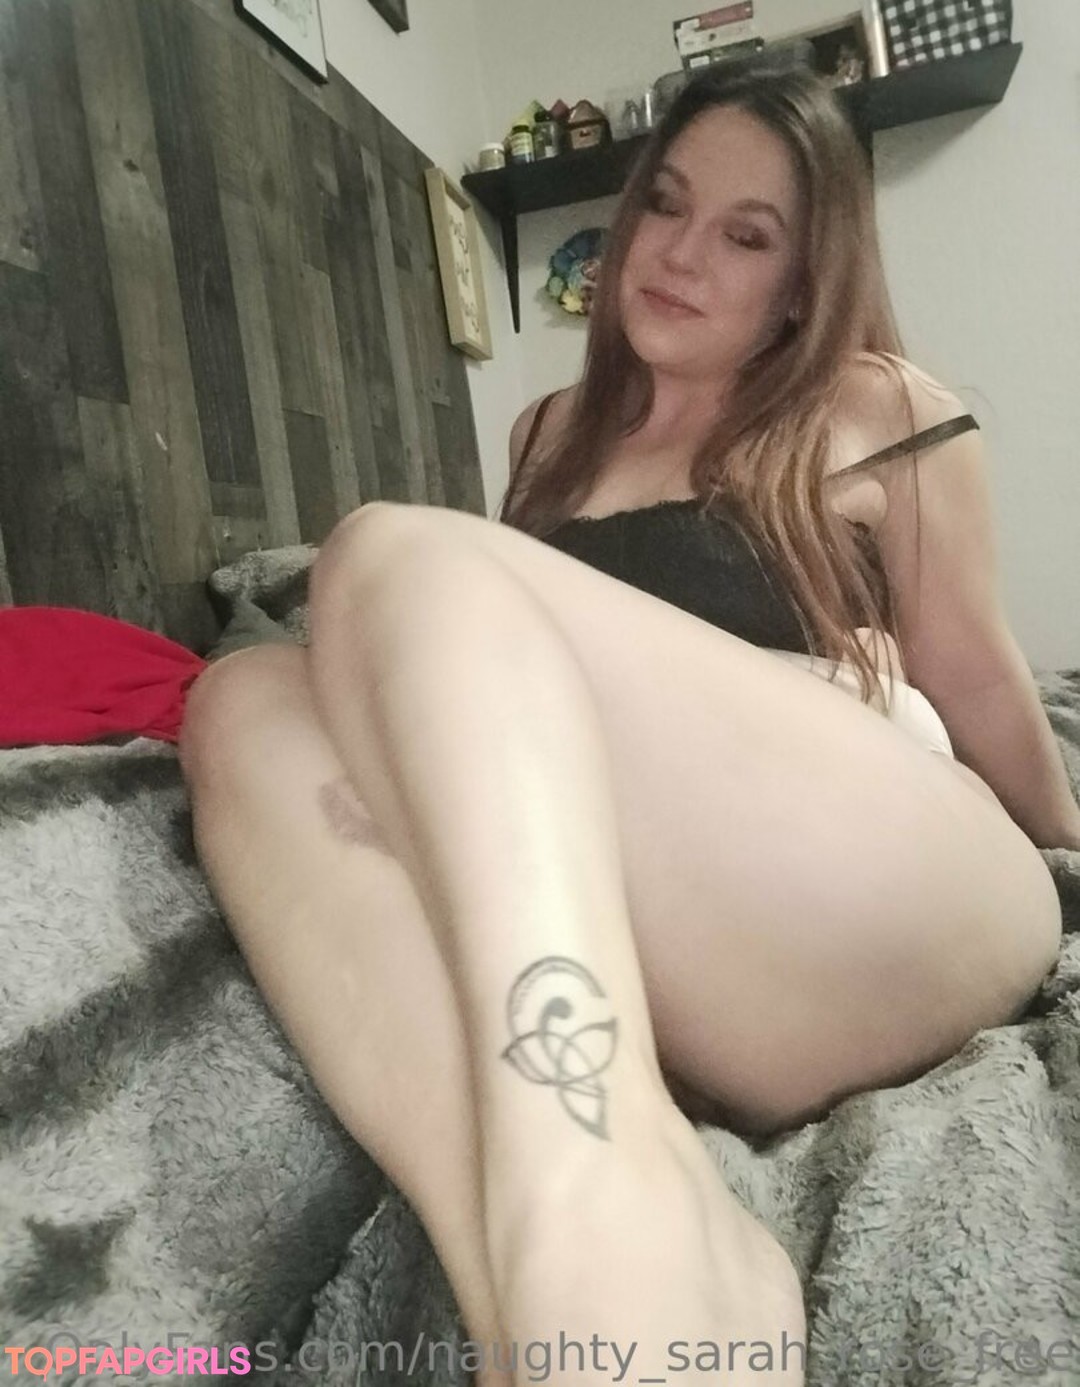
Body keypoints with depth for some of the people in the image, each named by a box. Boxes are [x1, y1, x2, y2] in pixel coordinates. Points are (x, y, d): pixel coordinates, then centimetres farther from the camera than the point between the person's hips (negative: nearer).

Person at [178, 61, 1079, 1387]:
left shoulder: (881, 412, 12)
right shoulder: (554, 433, 24)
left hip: (889, 916, -3)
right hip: (637, 972, 4)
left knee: (402, 558, -19)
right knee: (244, 702, -15)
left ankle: (594, 1227, -42)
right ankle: (659, 1235, -36)